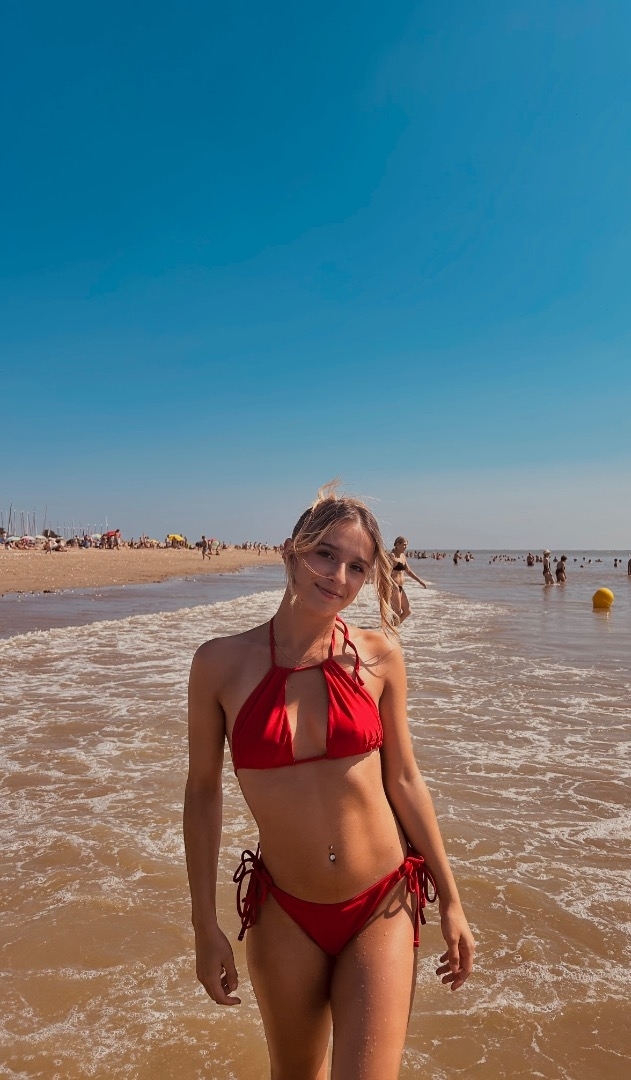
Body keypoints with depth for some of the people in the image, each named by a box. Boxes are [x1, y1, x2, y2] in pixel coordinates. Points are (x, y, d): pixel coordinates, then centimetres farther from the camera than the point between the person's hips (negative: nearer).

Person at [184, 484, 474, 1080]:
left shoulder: (378, 654, -9)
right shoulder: (222, 663, -12)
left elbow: (404, 779, -1)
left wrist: (450, 901, 4)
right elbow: (202, 791, -2)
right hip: (286, 916, 1)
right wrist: (205, 927, 1)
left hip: (382, 907, 0)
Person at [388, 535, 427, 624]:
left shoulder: (402, 556, 15)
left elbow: (408, 571, 24)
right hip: (393, 587, -9)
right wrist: (394, 584, -37)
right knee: (397, 613, -6)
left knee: (407, 611, 10)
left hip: (400, 588, 9)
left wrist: (420, 581, 20)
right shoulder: (392, 556, -13)